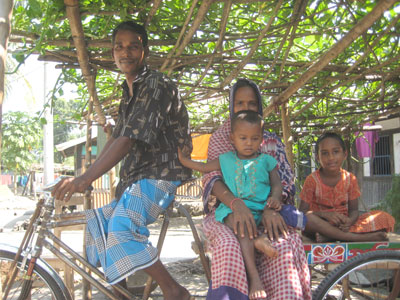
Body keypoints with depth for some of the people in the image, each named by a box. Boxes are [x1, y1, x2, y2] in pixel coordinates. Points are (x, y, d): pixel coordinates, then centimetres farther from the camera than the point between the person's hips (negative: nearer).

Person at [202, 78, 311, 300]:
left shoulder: (272, 142, 17)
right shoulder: (220, 138, 13)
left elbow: (284, 180, 4)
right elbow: (211, 177, -3)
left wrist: (271, 208, -19)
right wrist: (237, 204, -23)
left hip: (265, 213, 1)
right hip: (226, 210, -1)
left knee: (286, 243, -32)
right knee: (228, 245, -36)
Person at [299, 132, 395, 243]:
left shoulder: (350, 179, 2)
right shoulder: (312, 180, -5)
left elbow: (353, 210, 3)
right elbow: (302, 211, -9)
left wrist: (349, 221, -22)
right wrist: (325, 214, -26)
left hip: (343, 224, 3)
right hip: (322, 224, -3)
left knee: (386, 218, -16)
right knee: (307, 218, -37)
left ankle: (329, 236, -29)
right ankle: (359, 237, -31)